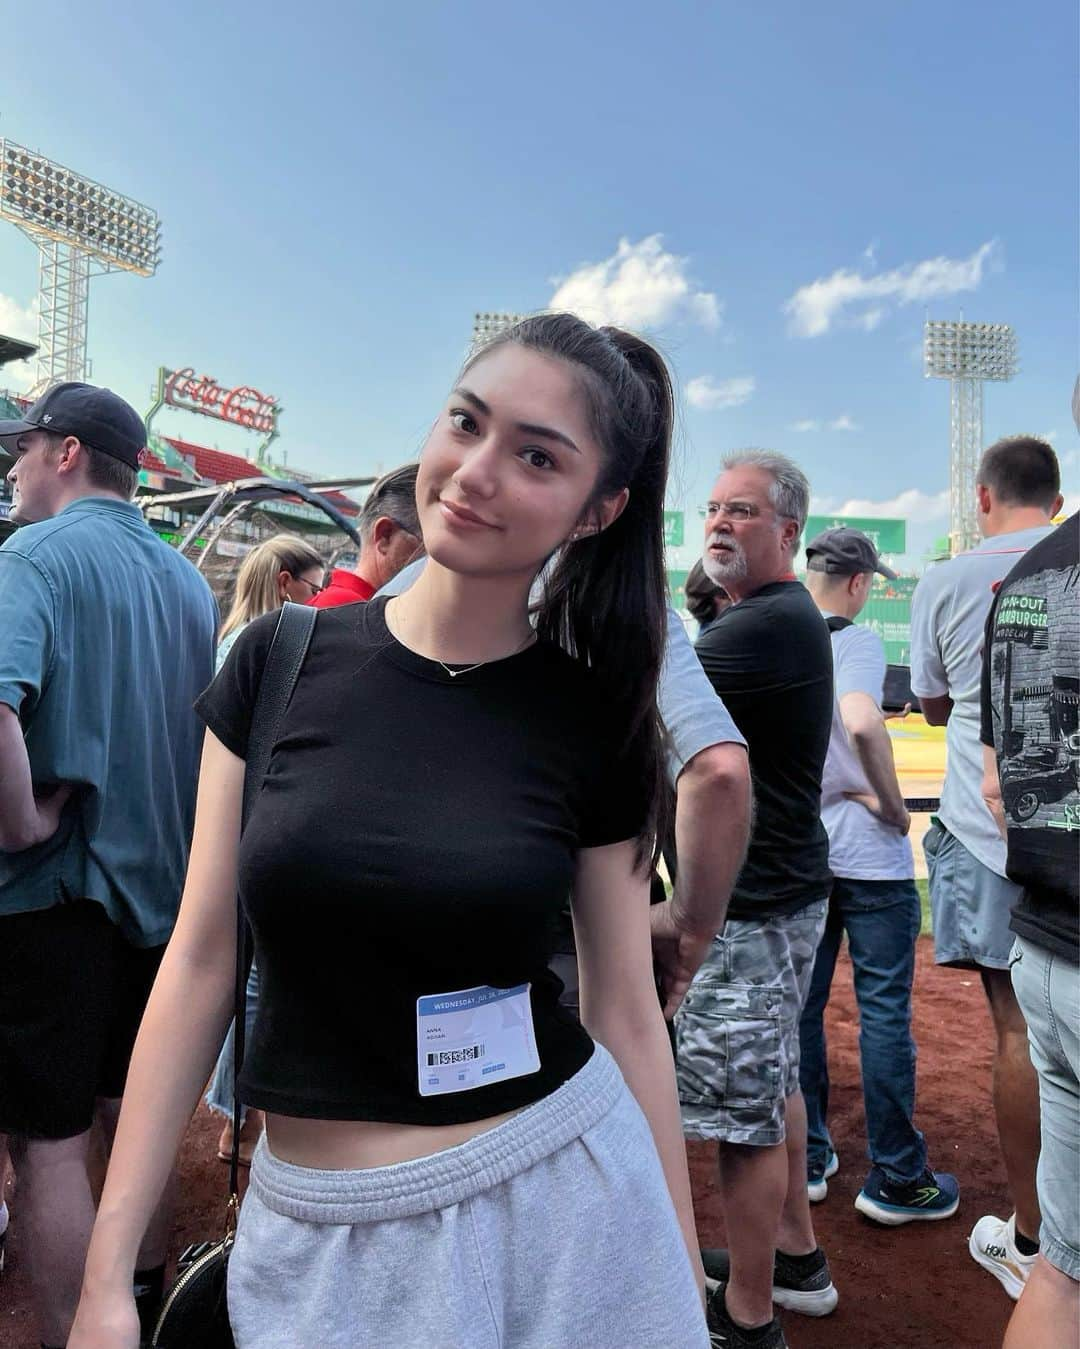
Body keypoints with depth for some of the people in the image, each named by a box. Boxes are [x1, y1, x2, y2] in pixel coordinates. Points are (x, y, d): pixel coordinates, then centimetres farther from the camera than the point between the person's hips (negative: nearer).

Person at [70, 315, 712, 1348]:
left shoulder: (597, 720, -8)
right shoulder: (279, 663, -7)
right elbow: (200, 961, -3)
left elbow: (625, 1010, -1)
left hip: (561, 1201, 0)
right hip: (317, 1233, 1)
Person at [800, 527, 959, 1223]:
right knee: (885, 1013, 5)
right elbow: (862, 723, -29)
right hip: (868, 855, -6)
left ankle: (807, 1160, 25)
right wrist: (892, 804, -16)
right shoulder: (856, 640, -12)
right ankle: (896, 1180, 16)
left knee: (801, 1009, 14)